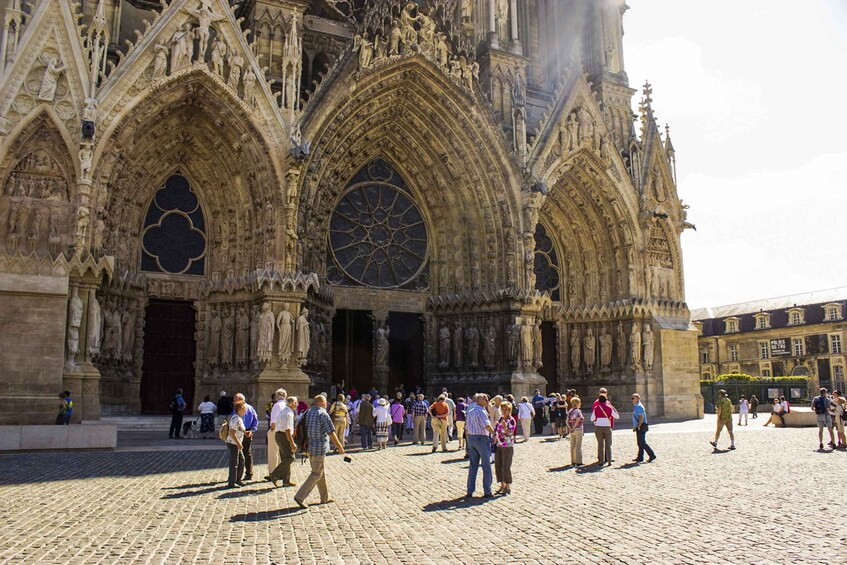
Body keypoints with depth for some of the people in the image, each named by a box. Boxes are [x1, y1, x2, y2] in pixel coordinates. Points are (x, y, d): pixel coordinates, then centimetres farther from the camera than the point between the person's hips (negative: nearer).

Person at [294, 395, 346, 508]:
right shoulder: (323, 414, -14)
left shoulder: (307, 413, 9)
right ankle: (300, 497, -6)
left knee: (321, 472, 17)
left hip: (309, 447, 8)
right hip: (319, 448, -8)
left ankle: (325, 497, 25)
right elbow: (331, 433, -15)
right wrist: (340, 446, -6)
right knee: (316, 474, -1)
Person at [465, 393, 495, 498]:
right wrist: (494, 433, -12)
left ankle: (470, 491, 13)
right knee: (486, 466, 3)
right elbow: (487, 426, -26)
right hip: (482, 438, -7)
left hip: (471, 438, 7)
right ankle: (487, 491, 6)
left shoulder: (469, 411, 13)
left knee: (473, 466, 13)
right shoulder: (481, 411, -14)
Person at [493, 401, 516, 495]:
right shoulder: (500, 419, 10)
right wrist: (495, 437, 4)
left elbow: (510, 433, -18)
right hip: (498, 446, 7)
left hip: (507, 447, -7)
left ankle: (508, 487, 9)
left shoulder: (511, 421, -10)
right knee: (498, 466, 9)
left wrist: (505, 427, -35)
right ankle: (502, 485, 22)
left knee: (506, 467, -3)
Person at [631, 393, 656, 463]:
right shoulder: (635, 407, 16)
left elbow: (641, 417, -22)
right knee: (639, 443, 11)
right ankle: (640, 458, 15)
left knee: (642, 443, -9)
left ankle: (652, 455, -3)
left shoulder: (639, 406, -15)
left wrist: (638, 427, -21)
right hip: (638, 427, 10)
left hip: (641, 427, -10)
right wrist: (635, 427, 18)